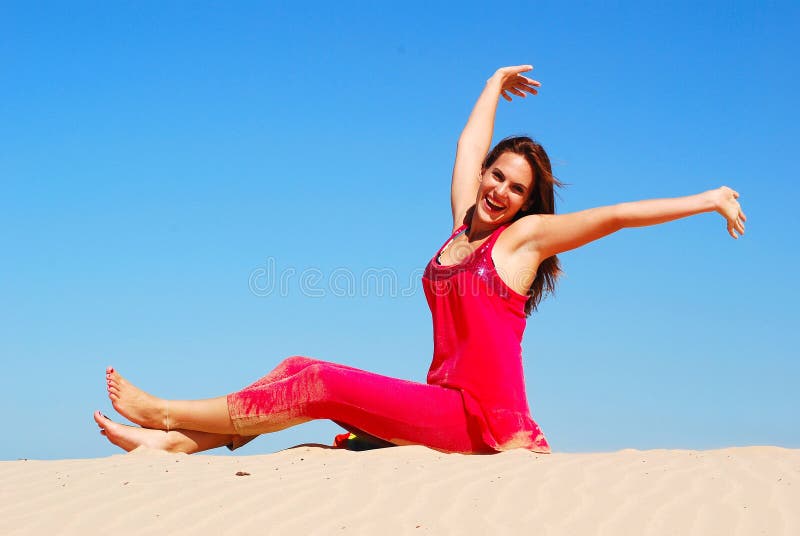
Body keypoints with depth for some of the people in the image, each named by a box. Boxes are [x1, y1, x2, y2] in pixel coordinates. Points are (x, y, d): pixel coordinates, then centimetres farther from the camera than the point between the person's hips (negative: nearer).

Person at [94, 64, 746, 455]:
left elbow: (619, 213, -6)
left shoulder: (527, 234, -1)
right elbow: (470, 146, 27)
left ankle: (165, 413, -7)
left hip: (483, 419, -7)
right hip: (445, 406, 7)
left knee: (320, 384, -15)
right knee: (301, 370, -3)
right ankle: (175, 440, -8)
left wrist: (706, 200, -7)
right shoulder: (464, 224, 16)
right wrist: (495, 85, 40)